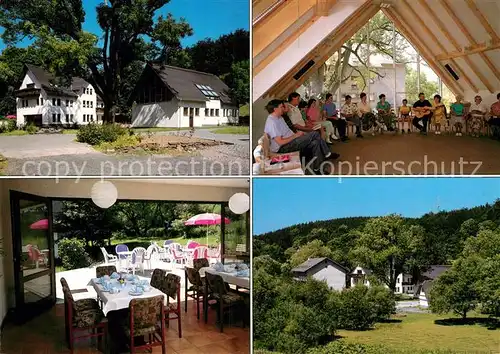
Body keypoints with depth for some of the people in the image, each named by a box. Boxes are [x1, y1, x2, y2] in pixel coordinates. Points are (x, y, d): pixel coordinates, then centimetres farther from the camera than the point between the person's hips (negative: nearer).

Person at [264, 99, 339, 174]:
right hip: (283, 148, -10)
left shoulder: (280, 118, 14)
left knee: (315, 143, -9)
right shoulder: (271, 122, -19)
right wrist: (296, 135, -14)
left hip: (290, 141, 10)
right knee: (315, 134, -15)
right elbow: (280, 142, -23)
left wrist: (299, 134, 2)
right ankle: (327, 154, 2)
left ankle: (317, 168, 0)